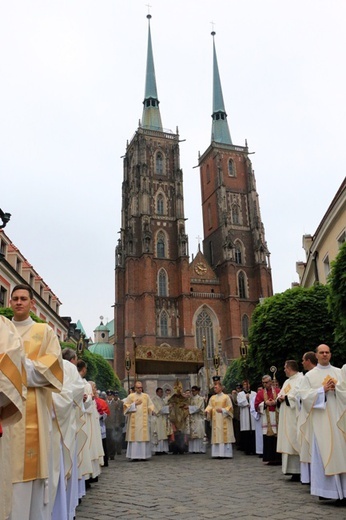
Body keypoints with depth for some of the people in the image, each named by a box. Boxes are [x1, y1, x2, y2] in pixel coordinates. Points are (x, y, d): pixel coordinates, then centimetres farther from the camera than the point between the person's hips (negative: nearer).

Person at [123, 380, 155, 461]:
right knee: (134, 436, -4)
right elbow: (126, 406, 2)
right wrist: (135, 404, -7)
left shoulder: (146, 396, 11)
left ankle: (143, 455, 4)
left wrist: (151, 411, -8)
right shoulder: (130, 396, 5)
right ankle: (134, 455, 1)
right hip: (134, 420, -2)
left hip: (144, 420, 2)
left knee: (144, 436, -2)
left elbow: (150, 406, 12)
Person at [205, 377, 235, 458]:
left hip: (224, 420, -4)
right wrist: (207, 411, -15)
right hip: (215, 421, 4)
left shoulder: (226, 397, 0)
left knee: (224, 436, -6)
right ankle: (217, 453, 4)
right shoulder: (212, 398, 13)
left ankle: (226, 453, -2)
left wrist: (222, 410, -19)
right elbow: (209, 406, 6)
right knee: (216, 436, 2)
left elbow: (230, 408, -4)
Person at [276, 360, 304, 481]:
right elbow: (280, 395, 19)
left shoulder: (301, 379, -9)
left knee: (295, 442, -7)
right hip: (286, 418, 9)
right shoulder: (287, 381, 19)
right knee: (288, 442, 8)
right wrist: (280, 398, -3)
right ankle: (291, 468, 13)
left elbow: (299, 395, -20)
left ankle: (298, 471, -2)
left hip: (295, 416, -9)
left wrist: (286, 397, -12)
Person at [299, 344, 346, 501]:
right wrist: (322, 389, -12)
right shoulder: (310, 375, 5)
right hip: (320, 420, -2)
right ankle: (325, 488, 6)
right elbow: (304, 394, -4)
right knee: (323, 452, -1)